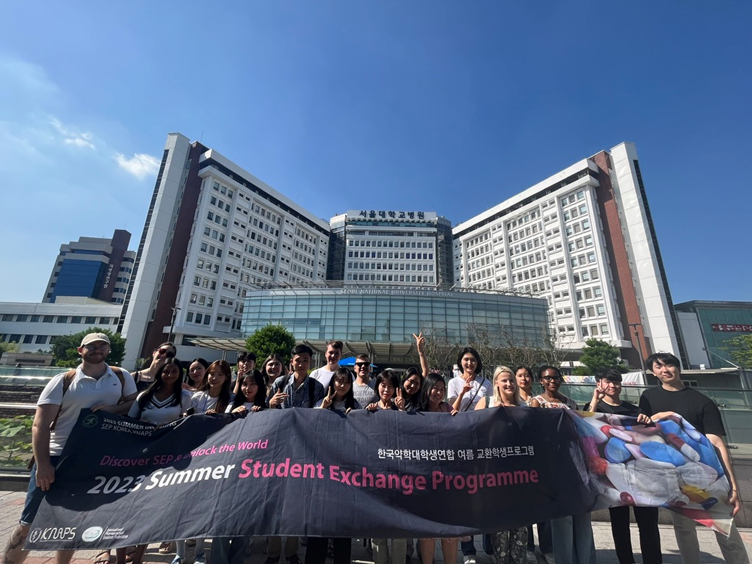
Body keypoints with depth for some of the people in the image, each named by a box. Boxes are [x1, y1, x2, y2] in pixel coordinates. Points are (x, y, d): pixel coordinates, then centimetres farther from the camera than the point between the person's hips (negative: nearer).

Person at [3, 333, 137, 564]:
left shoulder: (121, 377, 0)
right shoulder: (64, 381, -7)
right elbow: (40, 424, -9)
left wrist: (113, 408, -16)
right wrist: (42, 463, -17)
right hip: (56, 457, -2)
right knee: (30, 523, 4)